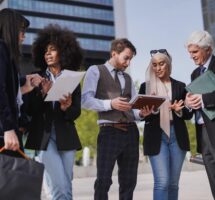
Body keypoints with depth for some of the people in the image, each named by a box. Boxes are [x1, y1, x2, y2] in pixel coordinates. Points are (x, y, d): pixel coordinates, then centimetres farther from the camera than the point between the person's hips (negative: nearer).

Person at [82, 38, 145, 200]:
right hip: (109, 131, -6)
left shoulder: (128, 78, 21)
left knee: (129, 181, 8)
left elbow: (134, 106, 16)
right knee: (104, 180, -8)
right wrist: (110, 103, -20)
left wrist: (141, 113, -6)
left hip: (131, 131, 6)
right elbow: (86, 100, -8)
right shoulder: (95, 71, 4)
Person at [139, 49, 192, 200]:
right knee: (162, 182, -12)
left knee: (173, 183, 7)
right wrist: (145, 113, -17)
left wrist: (179, 110, -11)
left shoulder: (180, 86, 10)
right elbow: (140, 112, 6)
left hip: (177, 136, 2)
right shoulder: (146, 86, 6)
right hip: (157, 137, -2)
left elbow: (189, 114, 10)